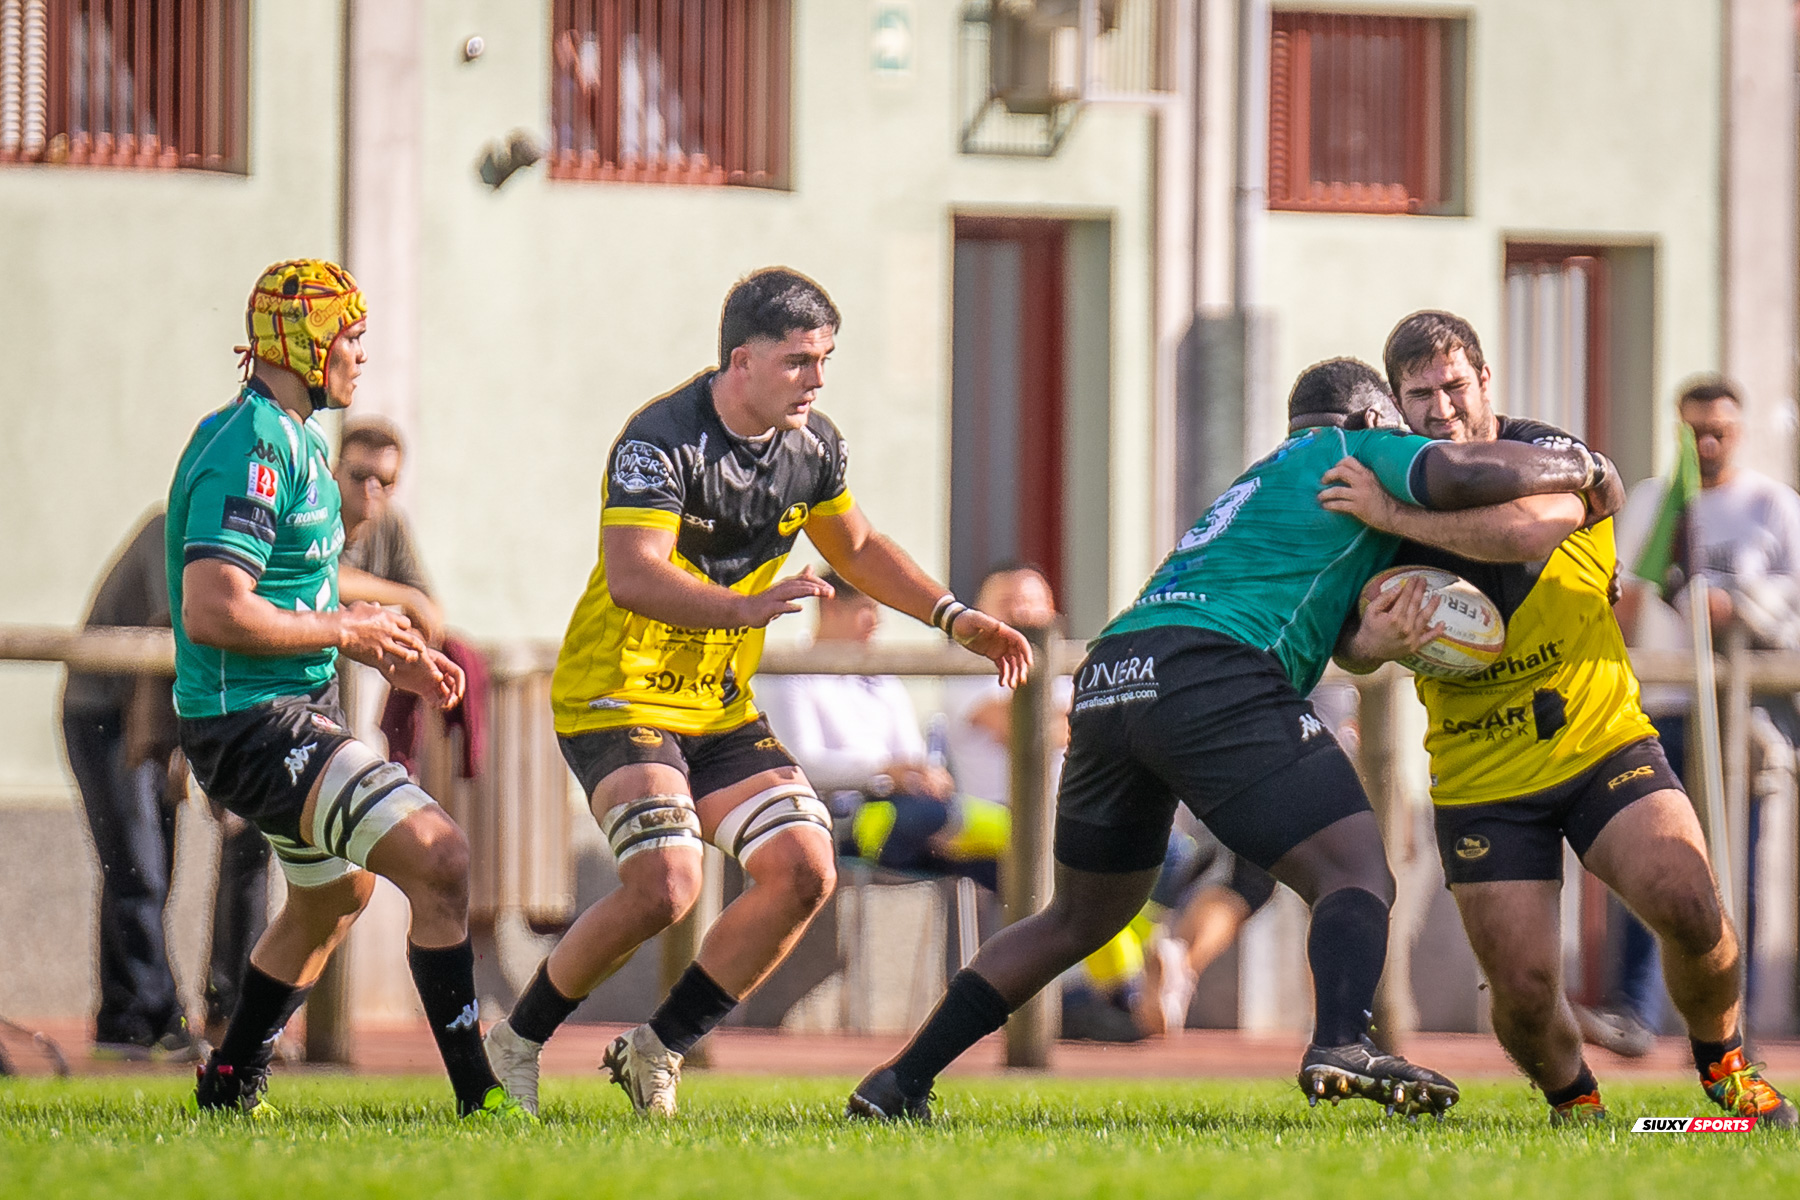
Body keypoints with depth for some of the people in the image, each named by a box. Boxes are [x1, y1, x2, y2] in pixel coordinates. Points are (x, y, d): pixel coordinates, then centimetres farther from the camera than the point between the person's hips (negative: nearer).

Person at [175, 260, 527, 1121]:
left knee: (334, 896, 29)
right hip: (254, 722, -11)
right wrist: (344, 631, -18)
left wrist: (390, 654, 12)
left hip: (300, 706, 11)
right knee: (438, 856, -22)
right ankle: (477, 1094, -23)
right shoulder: (250, 449, -20)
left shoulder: (292, 438, 14)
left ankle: (230, 1085, 45)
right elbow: (211, 612, -29)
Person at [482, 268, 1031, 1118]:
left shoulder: (813, 444, 1)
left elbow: (857, 548, 20)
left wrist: (957, 618, 12)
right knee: (665, 884, -24)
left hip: (722, 708, 7)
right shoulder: (660, 442, -22)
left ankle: (658, 1050, 6)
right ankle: (514, 1043, -2)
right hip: (618, 696, -7)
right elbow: (632, 577, -34)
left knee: (803, 871, -8)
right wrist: (745, 607, -48)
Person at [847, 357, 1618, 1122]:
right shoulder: (1358, 450, 14)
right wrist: (1576, 468, 14)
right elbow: (1475, 476, -3)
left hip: (1104, 684, 8)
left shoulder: (1259, 480, 37)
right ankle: (1340, 1046, -36)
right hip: (1209, 674, -8)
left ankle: (901, 1083, 22)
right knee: (1356, 876, -8)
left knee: (1080, 919, 23)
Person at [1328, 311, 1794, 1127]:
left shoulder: (1550, 455, -9)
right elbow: (1353, 653, -2)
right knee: (1523, 988, -11)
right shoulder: (1394, 488, -2)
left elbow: (1534, 528, -34)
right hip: (1480, 781, 1)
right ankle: (1572, 1102, 21)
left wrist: (1397, 515, -33)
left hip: (1603, 744, -1)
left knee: (1689, 907, -22)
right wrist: (1382, 632, -26)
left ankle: (1722, 1064, 7)